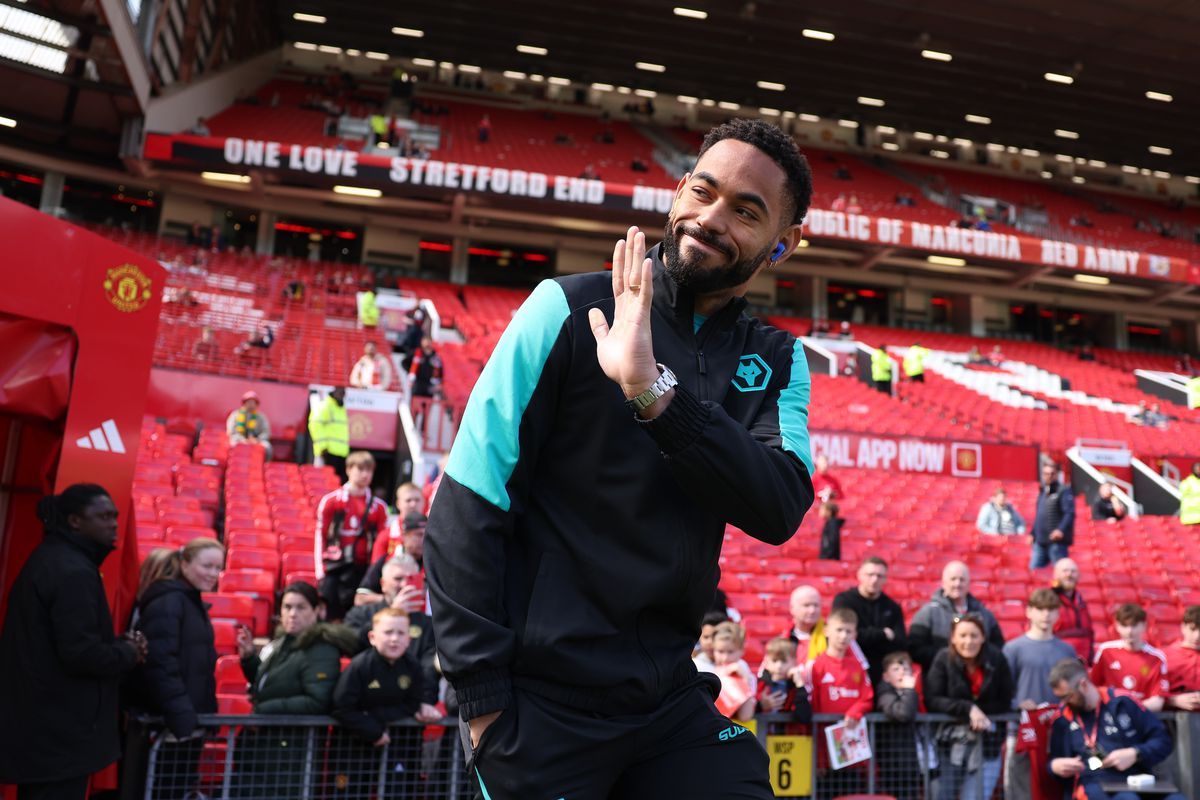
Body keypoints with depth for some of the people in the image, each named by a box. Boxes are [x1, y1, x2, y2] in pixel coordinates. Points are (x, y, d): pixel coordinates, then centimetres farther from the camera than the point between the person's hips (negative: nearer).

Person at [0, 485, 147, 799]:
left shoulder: (47, 559, 13)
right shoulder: (74, 571, -20)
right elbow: (81, 653, -26)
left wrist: (118, 643, 6)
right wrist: (128, 652, -8)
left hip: (38, 724, 10)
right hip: (60, 732, -10)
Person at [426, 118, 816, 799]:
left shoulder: (776, 363, 4)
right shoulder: (571, 308, -8)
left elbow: (779, 511, -13)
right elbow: (467, 506, -11)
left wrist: (653, 393, -25)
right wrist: (483, 693, -12)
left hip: (671, 701, 4)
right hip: (542, 705, -3)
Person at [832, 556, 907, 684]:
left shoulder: (893, 608, 9)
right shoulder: (844, 601, -2)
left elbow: (900, 643, 0)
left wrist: (867, 637, -12)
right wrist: (883, 634, -6)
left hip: (883, 674, 3)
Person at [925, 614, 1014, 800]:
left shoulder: (996, 659, -9)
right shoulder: (944, 659, -12)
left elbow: (1005, 703, -4)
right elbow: (932, 700, -14)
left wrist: (980, 711, -18)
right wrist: (968, 709, -24)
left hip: (987, 741, 0)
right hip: (953, 738, 0)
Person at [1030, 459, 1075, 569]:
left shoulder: (1064, 491, -7)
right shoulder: (1042, 491, 19)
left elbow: (1070, 513, -18)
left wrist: (1061, 529, -31)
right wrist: (1032, 533, 23)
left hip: (1057, 541, -8)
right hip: (1040, 541, 8)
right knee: (1034, 569, 7)